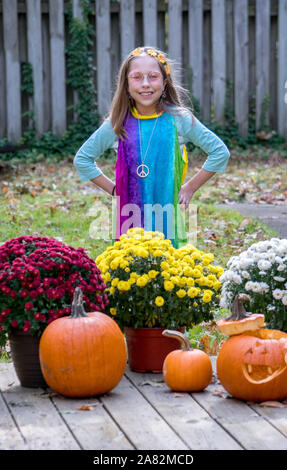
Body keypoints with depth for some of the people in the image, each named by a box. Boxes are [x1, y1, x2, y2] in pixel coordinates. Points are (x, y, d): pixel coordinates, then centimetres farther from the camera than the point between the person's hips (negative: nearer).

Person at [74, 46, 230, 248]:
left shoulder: (178, 119, 0)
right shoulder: (118, 124, 3)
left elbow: (220, 152, 8)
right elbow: (82, 159, 15)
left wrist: (190, 188, 4)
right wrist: (113, 189, 6)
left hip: (167, 217, -1)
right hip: (130, 220, 1)